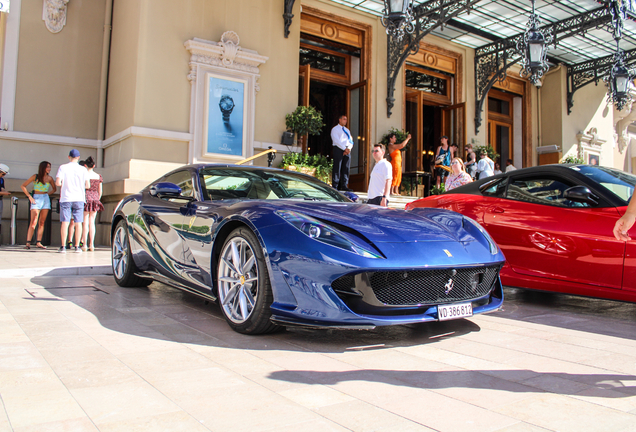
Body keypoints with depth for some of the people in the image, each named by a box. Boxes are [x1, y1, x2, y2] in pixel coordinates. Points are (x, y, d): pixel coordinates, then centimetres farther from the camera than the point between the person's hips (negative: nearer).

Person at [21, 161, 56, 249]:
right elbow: (23, 186, 0)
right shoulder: (35, 177, -3)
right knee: (33, 222, -11)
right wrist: (30, 197, -6)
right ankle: (28, 242, -9)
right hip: (36, 199, -4)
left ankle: (38, 242, 6)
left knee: (42, 222, 3)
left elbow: (54, 189, 23)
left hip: (46, 199, 4)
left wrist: (47, 194, 9)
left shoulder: (49, 178, 7)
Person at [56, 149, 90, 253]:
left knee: (65, 222, 1)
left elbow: (57, 183, -10)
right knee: (78, 223, 4)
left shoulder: (63, 168, -1)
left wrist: (64, 185, 12)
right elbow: (87, 185, -1)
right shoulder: (83, 169, 2)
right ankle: (77, 247, 4)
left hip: (66, 198, -1)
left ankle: (63, 246, 0)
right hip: (79, 198, 1)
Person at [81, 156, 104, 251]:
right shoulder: (98, 176, 6)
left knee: (85, 222, 0)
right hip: (95, 199, 4)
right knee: (92, 222, 8)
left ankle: (84, 244, 1)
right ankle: (91, 245, 7)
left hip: (86, 198, -3)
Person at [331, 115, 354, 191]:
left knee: (346, 168, 1)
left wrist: (349, 148, -5)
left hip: (347, 150, 6)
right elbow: (337, 141, -9)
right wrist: (344, 149, -16)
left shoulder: (347, 130, 22)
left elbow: (351, 141, 14)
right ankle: (335, 186, -6)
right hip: (338, 149, -6)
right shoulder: (335, 129, 2)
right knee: (337, 168, -8)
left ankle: (344, 186, 3)